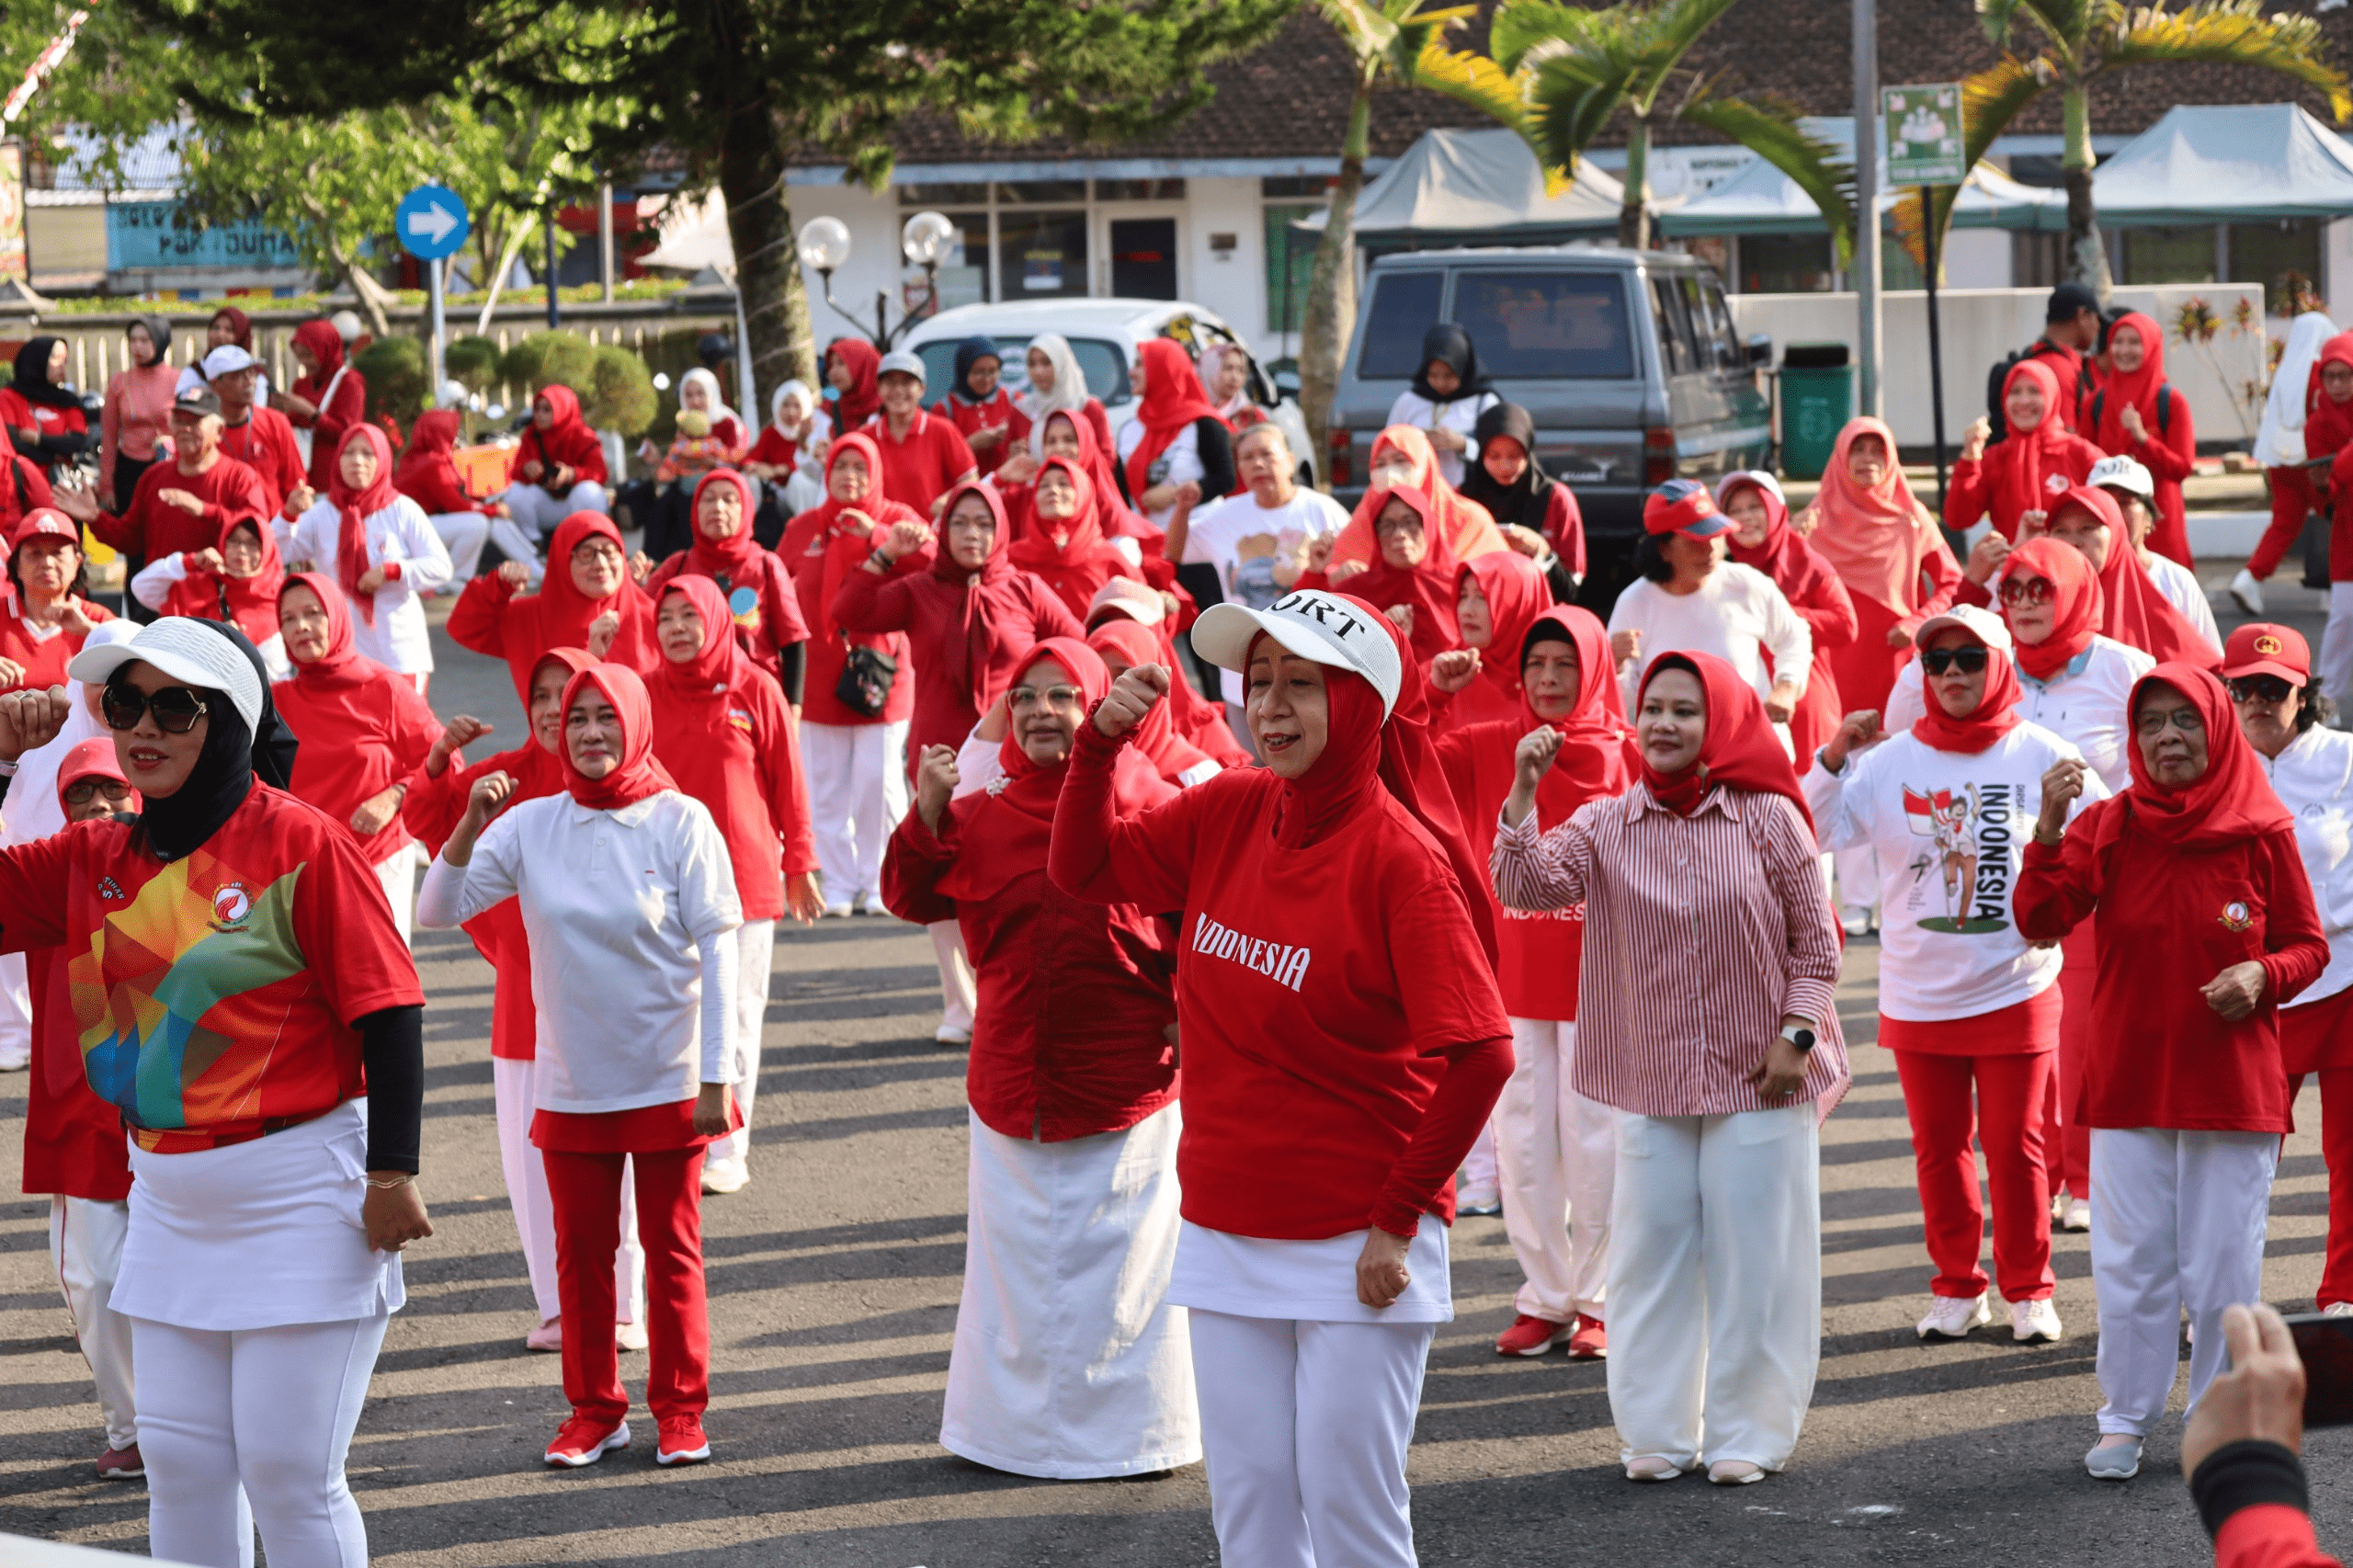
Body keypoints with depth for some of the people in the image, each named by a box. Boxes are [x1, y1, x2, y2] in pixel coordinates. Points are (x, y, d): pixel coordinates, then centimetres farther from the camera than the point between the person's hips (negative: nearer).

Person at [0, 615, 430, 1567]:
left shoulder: (299, 844, -11)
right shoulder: (94, 860, 7)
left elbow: (389, 1013, -12)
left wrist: (391, 1173, -17)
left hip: (302, 1200, -6)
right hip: (170, 1198, 6)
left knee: (288, 1471, -4)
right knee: (181, 1464, 8)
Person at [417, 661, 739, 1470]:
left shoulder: (680, 823, -9)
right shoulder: (531, 826, -2)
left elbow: (717, 954, -7)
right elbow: (436, 911, -6)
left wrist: (716, 1077, -10)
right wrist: (469, 829, -22)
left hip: (669, 1082, -2)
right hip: (573, 1086, 3)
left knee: (672, 1250, 7)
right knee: (580, 1250, 9)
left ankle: (680, 1408, 18)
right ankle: (594, 1409, 20)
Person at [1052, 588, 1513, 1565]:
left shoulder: (1397, 856, -16)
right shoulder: (1226, 814, 3)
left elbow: (1477, 1055, -19)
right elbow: (1082, 870, 12)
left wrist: (1398, 1218, -15)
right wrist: (1101, 743, -5)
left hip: (1355, 1252, -6)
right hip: (1225, 1230, 6)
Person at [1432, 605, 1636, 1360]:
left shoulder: (1626, 756, -2)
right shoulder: (1486, 749, 3)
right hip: (1513, 983, 2)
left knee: (1595, 1143, 2)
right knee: (1522, 1145, 6)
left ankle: (1597, 1302, 13)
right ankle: (1543, 1299, 16)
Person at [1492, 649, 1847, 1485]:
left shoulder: (1768, 819, -3)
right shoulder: (1606, 825, 2)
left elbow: (1815, 944, 0)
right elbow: (1525, 886, -13)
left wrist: (1795, 1035, -9)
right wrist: (1523, 794, -22)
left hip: (1758, 1078, -2)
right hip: (1650, 1081, 2)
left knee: (1752, 1257, 2)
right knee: (1651, 1253, 5)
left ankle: (1748, 1432, 12)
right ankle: (1659, 1431, 15)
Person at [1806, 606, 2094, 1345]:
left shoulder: (2043, 757, -3)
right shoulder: (1891, 760, -1)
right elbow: (1807, 834, -4)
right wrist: (1832, 759, -15)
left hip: (2015, 990, -2)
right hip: (1918, 996, 2)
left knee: (2016, 1146, 2)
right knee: (1938, 1145, 9)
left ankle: (2028, 1288, 17)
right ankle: (1957, 1287, 22)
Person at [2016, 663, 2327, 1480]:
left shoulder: (2262, 834, -3)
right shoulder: (2108, 827, -1)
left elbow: (2308, 945, 5)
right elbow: (2039, 921, -13)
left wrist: (2263, 975, -16)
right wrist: (2050, 831, -28)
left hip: (2233, 1083, -1)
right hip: (2129, 1083, 1)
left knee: (2224, 1261, 5)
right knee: (2130, 1259, 5)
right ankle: (2124, 1421, 15)